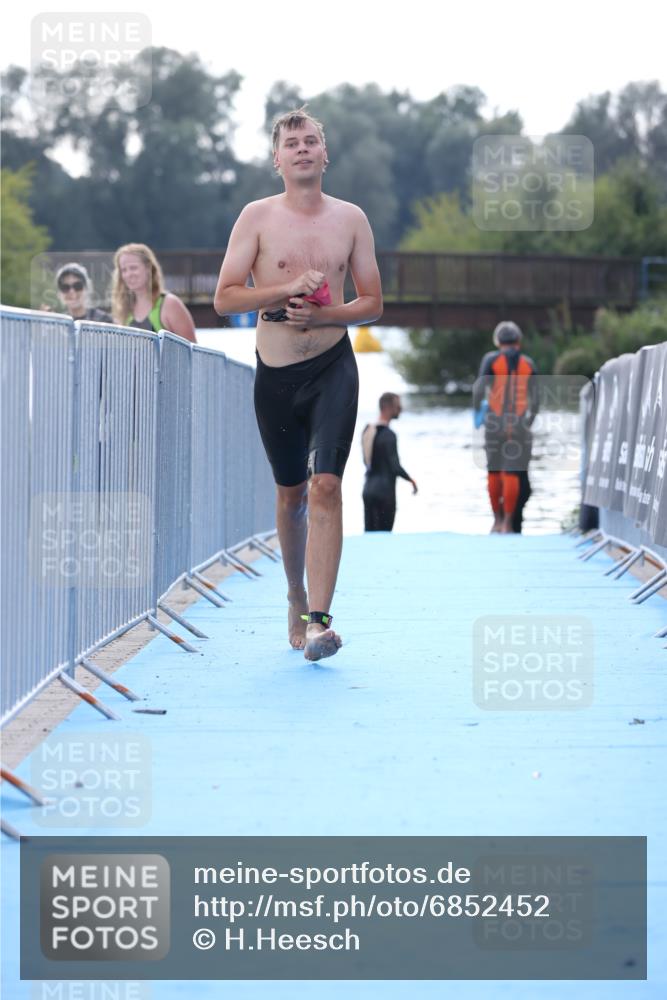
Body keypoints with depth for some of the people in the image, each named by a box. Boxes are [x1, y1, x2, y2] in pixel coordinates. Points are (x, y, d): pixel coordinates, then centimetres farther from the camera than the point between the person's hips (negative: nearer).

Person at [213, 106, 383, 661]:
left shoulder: (350, 219, 3)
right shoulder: (258, 217, 0)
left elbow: (373, 304, 6)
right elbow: (224, 299, -4)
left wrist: (322, 314, -12)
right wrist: (286, 289, -18)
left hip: (333, 366, -1)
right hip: (276, 371, 1)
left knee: (325, 486, -16)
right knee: (291, 492, 12)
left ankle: (318, 619, -22)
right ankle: (296, 601, 32)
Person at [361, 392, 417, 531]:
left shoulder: (367, 430, 8)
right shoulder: (388, 435, -17)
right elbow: (395, 467, -18)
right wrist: (411, 480, -2)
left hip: (368, 489, 8)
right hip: (385, 491, -8)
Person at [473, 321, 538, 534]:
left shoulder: (491, 359, 1)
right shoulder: (528, 364, 8)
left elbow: (479, 388, -8)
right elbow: (535, 399, 8)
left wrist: (477, 411, 8)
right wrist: (529, 421, 21)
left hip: (495, 420, -1)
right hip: (519, 422, 1)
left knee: (494, 471, 11)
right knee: (512, 473, 0)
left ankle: (497, 520, 12)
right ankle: (508, 524, -3)